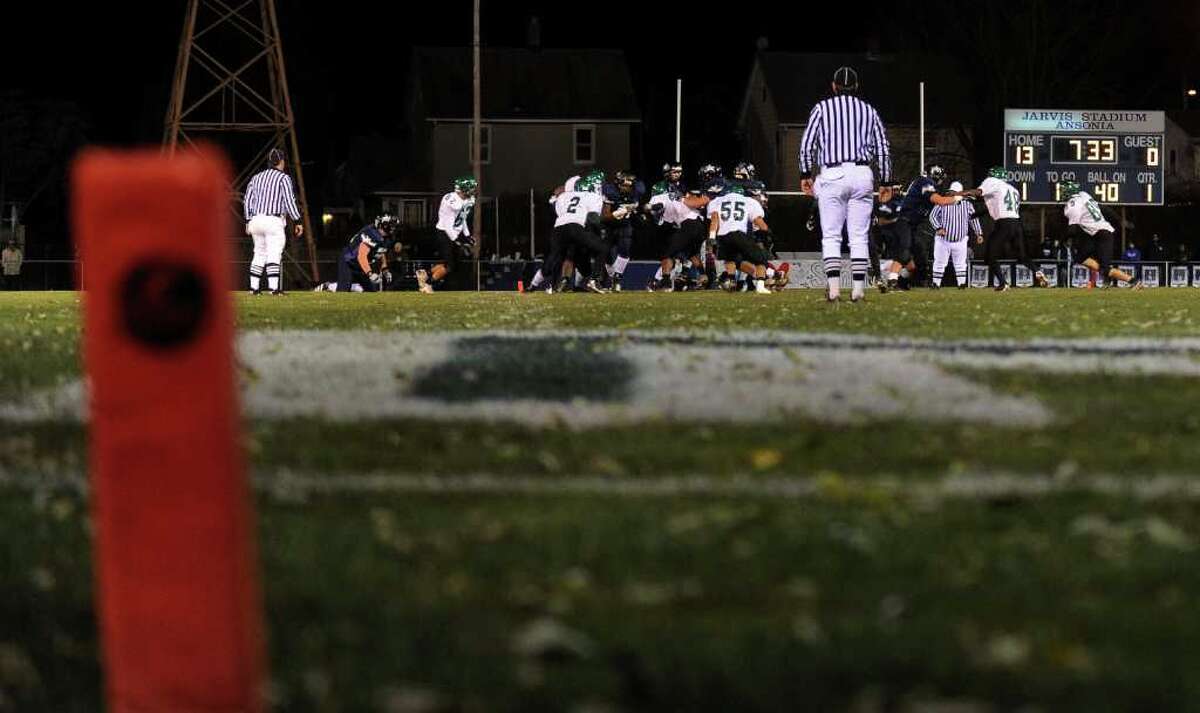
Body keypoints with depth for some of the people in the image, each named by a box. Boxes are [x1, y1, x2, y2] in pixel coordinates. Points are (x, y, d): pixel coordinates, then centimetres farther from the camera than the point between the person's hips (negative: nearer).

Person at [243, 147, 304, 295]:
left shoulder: (256, 177, 14)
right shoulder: (284, 178, -3)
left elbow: (247, 201, 14)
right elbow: (289, 201, -9)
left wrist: (248, 221, 21)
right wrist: (297, 222, -5)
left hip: (256, 220, 6)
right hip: (274, 221, -6)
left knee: (259, 254, 14)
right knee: (274, 254, -10)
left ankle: (254, 287, 13)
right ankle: (274, 288, -18)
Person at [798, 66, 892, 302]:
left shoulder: (822, 108, 5)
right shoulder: (869, 111, 12)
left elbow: (807, 144, 0)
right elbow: (882, 150, 10)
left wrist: (806, 174, 8)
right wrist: (886, 182, 15)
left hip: (832, 175, -2)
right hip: (862, 175, 2)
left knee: (831, 236, 0)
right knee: (859, 236, 4)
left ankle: (833, 288, -9)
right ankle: (858, 288, -1)